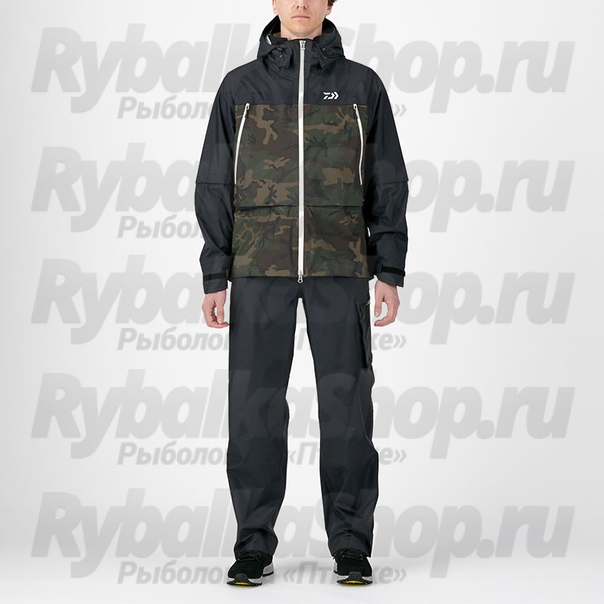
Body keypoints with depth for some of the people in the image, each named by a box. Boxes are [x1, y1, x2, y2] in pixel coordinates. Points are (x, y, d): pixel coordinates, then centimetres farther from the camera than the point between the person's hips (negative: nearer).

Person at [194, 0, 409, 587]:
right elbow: (215, 185, 7)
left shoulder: (361, 85, 8)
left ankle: (350, 545, 8)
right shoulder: (240, 86, 8)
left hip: (340, 266, 0)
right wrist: (215, 278, 0)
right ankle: (254, 546, 8)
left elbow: (388, 184, 7)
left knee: (346, 402, -1)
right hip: (260, 267, 0)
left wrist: (390, 272, -1)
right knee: (255, 404, -1)